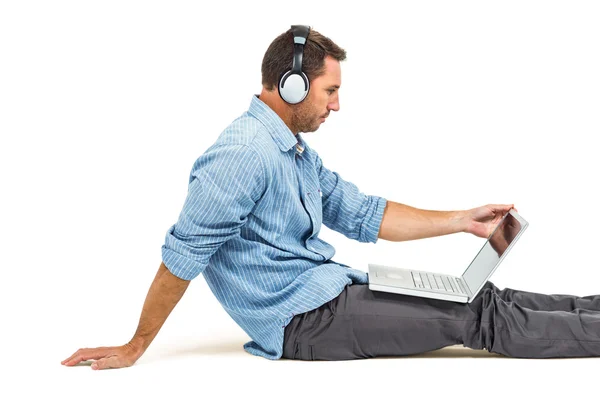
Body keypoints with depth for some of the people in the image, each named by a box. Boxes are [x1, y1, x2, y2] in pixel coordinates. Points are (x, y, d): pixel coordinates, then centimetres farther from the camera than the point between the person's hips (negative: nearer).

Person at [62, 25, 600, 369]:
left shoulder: (299, 153, 13)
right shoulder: (243, 154, -20)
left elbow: (365, 216, 13)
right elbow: (181, 258, -18)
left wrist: (463, 220, 8)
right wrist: (135, 348, -13)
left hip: (333, 290, 9)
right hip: (302, 319, -9)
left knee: (478, 298, 4)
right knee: (476, 318, -8)